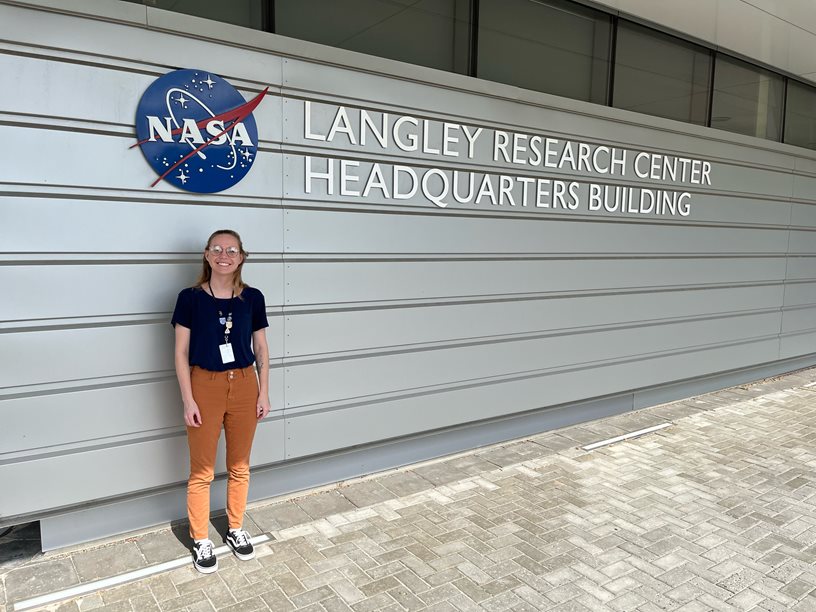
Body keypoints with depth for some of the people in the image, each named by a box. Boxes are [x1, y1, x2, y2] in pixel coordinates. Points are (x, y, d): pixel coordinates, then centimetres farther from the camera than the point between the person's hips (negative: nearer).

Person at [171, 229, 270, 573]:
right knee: (202, 471, 9)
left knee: (239, 466, 15)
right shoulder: (190, 298, -7)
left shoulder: (252, 298, -1)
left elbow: (261, 349, 5)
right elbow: (181, 352, -5)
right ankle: (201, 541, 27)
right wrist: (188, 399, -9)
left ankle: (236, 530, 35)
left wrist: (264, 392, 3)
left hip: (244, 386, 2)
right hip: (205, 387, -2)